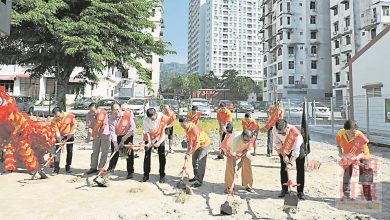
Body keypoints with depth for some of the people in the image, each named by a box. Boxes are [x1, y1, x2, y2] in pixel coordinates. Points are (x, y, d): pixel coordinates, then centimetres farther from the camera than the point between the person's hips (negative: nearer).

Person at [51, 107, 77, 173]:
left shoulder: (69, 116, -23)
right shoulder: (54, 121, -21)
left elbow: (74, 125, -11)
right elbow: (57, 132, -20)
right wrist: (60, 142, -32)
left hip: (70, 135, 1)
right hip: (60, 135, 0)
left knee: (70, 151, 4)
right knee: (57, 150, -11)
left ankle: (68, 167, 17)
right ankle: (56, 168, -7)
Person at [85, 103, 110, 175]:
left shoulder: (103, 113, -22)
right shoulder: (88, 115, -12)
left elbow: (104, 126, -19)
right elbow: (89, 126, -13)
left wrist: (97, 135, -19)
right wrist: (89, 135, -26)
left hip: (104, 134, -4)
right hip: (95, 135, 4)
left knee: (104, 152, -1)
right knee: (95, 151, 12)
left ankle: (101, 168, 8)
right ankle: (93, 168, 23)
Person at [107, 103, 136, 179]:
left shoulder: (128, 115, -20)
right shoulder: (111, 119, -14)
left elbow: (132, 128, -21)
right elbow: (112, 132, -19)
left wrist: (125, 137, -20)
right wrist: (115, 143, -29)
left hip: (127, 135, -2)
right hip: (116, 136, 2)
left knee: (129, 154, -4)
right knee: (114, 152, 8)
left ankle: (130, 172, 3)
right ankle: (111, 168, 27)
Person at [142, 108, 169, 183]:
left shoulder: (162, 117, -26)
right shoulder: (145, 120, -25)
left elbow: (163, 131, -18)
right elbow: (146, 132, -15)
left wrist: (159, 142, -23)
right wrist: (149, 142, -27)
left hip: (160, 138, -1)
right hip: (149, 138, 1)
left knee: (162, 156, -3)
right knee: (147, 155, 4)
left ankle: (162, 175, 7)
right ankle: (146, 175, 17)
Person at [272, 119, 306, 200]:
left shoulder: (295, 133, -41)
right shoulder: (274, 130, -32)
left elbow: (296, 151, -36)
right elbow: (277, 143, -14)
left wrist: (291, 163, -41)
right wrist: (284, 155, -16)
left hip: (298, 146, -3)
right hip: (284, 148, 3)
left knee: (300, 170, -5)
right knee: (283, 169, 5)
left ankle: (300, 191, 5)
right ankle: (284, 189, 18)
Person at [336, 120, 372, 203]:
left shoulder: (360, 137, -35)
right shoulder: (341, 133, -26)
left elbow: (363, 151, -27)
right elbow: (337, 140, -2)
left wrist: (356, 158, -44)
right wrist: (340, 151, -10)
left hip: (361, 156, -3)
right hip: (348, 156, 4)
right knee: (347, 175, 12)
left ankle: (368, 198, 3)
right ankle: (346, 195, 28)